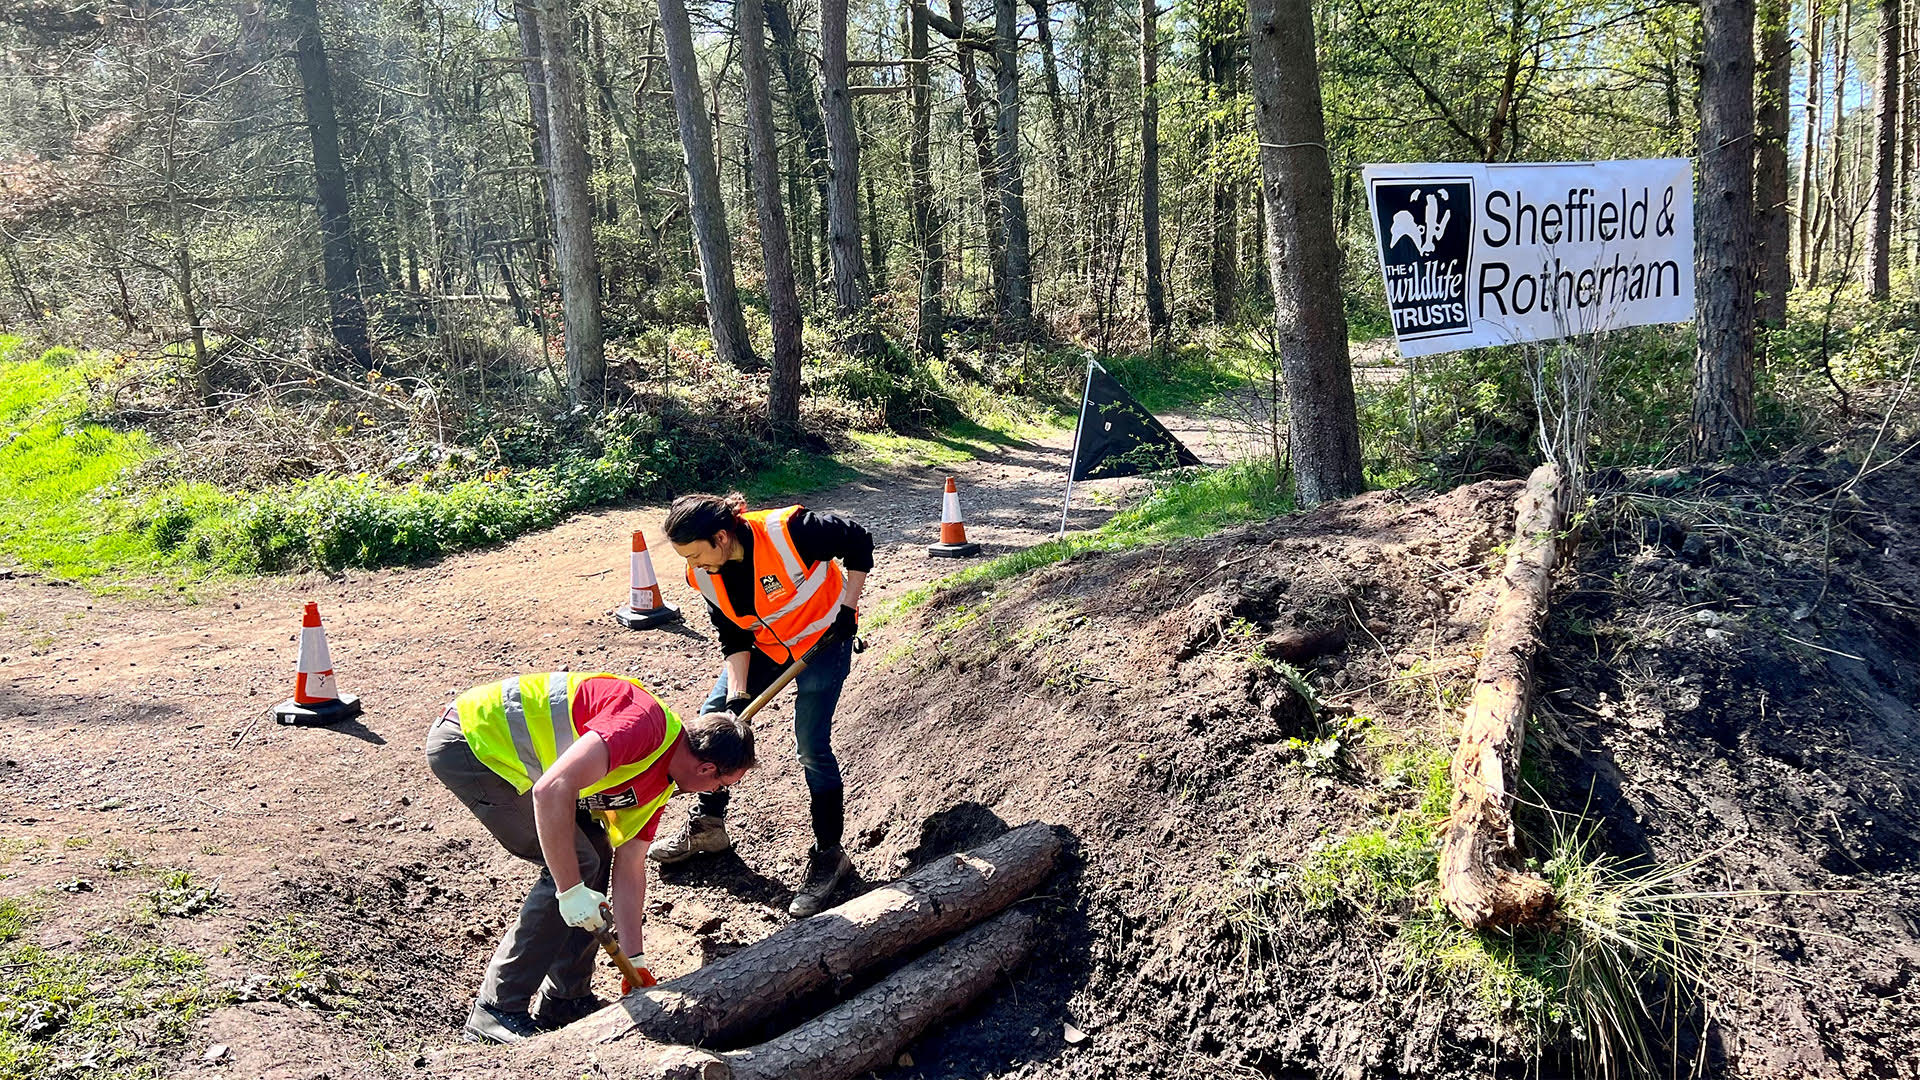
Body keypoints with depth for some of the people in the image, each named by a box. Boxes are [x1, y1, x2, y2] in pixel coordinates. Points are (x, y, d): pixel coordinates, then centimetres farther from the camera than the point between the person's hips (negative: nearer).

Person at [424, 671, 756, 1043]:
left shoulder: (657, 785, 7)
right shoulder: (646, 724, -24)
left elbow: (629, 869, 12)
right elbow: (552, 789, -34)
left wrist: (635, 964, 11)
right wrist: (572, 889, -28)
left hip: (502, 748, 10)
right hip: (468, 741, -10)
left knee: (595, 855, 8)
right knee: (578, 862, -10)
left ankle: (566, 1000, 19)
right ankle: (496, 1012, -2)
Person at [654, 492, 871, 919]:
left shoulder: (788, 531, -33)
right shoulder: (704, 575, -14)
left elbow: (858, 541, -19)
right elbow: (734, 638, -6)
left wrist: (847, 607, -19)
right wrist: (737, 693, -17)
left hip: (823, 638, -6)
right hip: (766, 646, 6)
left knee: (811, 746, -12)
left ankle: (829, 854, 3)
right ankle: (707, 825, 22)